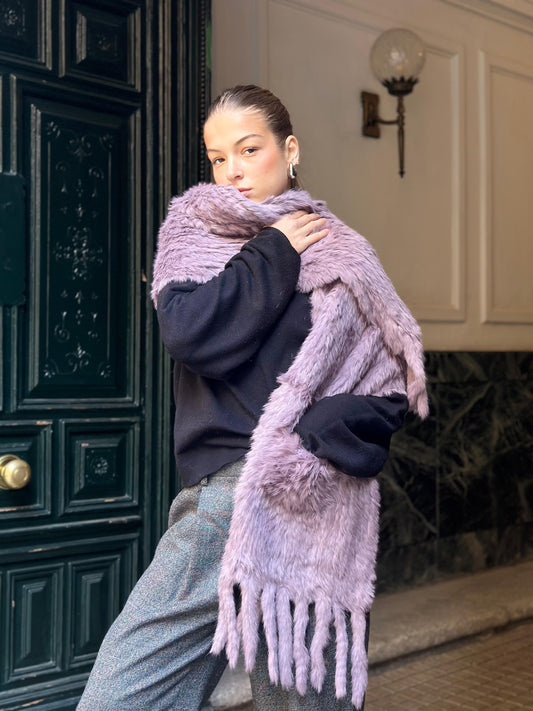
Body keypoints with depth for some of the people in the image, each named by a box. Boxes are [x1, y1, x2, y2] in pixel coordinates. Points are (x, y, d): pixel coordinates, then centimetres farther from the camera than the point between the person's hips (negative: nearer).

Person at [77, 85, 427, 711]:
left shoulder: (337, 253, 9)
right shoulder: (192, 233, 14)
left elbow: (392, 387, 4)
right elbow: (191, 335, -6)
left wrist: (313, 441, -11)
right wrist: (275, 254, 0)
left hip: (311, 507, -1)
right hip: (218, 498, 2)